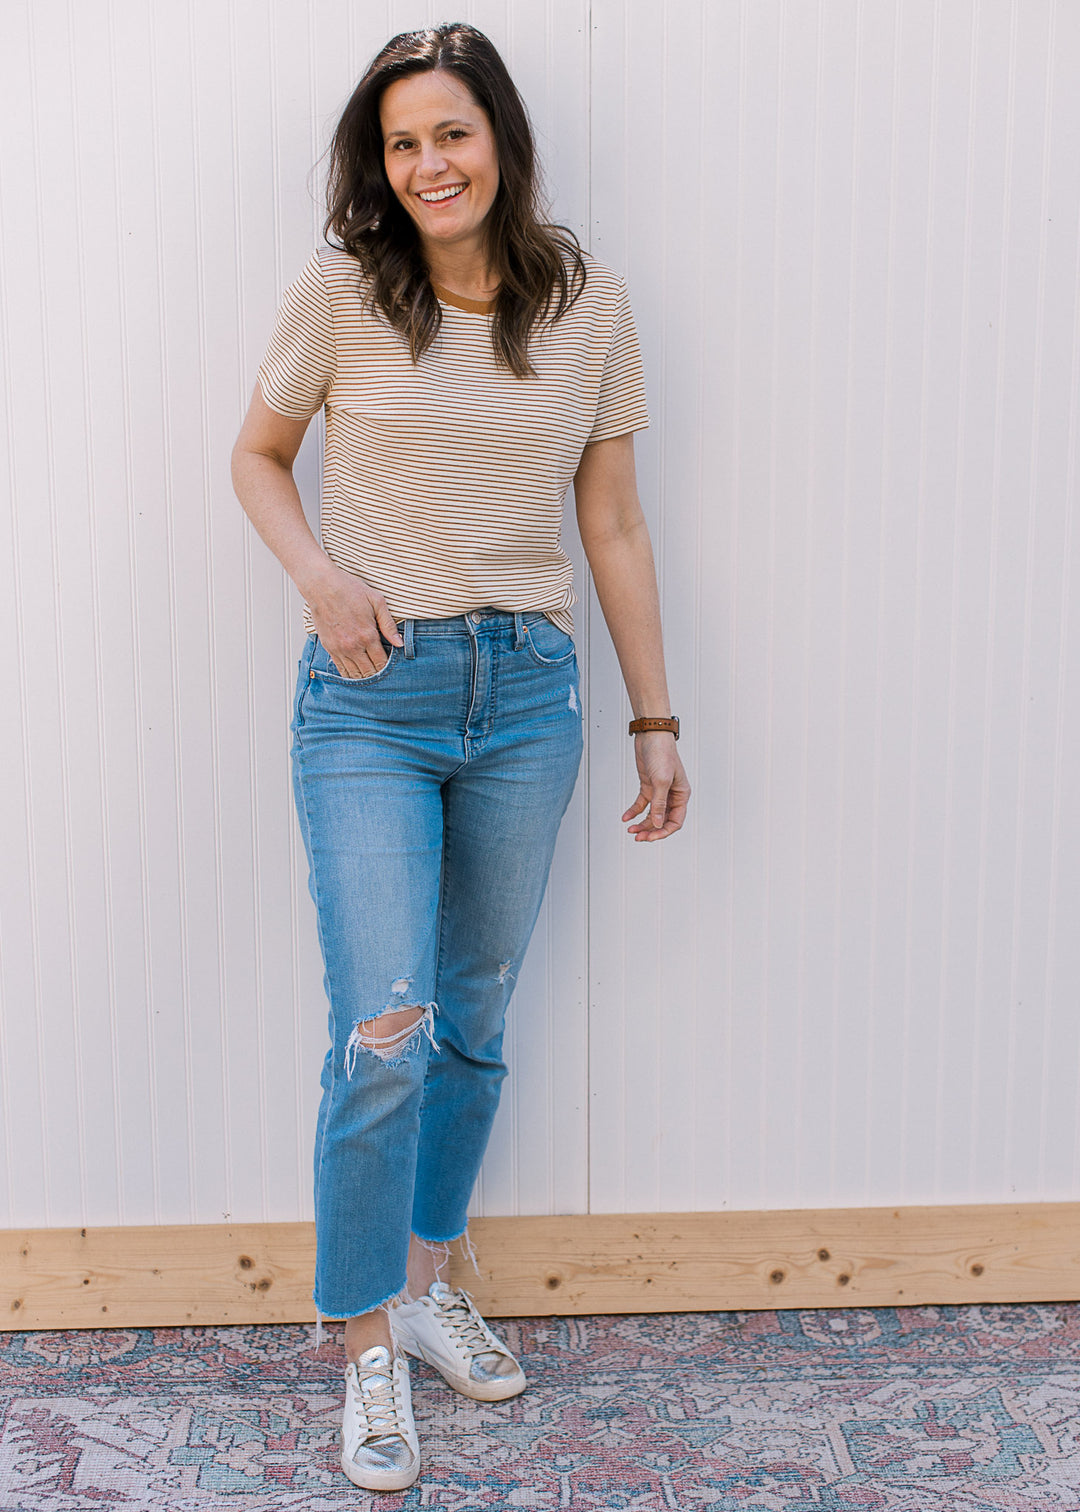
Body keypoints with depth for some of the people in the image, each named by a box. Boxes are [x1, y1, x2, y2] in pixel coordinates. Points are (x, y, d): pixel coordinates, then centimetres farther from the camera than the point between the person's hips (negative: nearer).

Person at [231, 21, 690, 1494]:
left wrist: (657, 723, 6)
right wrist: (320, 574, -11)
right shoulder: (342, 292, -2)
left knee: (477, 1018, 13)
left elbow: (615, 525, 7)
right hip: (371, 700, -2)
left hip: (527, 694, 3)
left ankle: (427, 1279, 34)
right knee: (385, 1033, -8)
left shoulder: (589, 306, 3)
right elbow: (257, 456, 9)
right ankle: (370, 1347, 12)